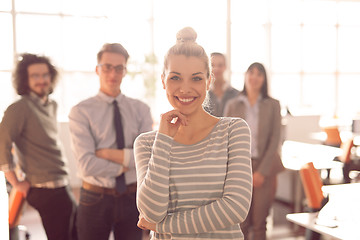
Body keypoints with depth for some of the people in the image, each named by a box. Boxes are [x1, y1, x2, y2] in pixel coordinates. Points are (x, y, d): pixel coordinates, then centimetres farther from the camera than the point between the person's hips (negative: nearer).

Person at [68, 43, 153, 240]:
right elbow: (87, 165, -17)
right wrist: (126, 164, -13)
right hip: (96, 199, -2)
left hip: (132, 199, 2)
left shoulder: (140, 109, 1)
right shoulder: (81, 112, -7)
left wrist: (107, 153, -15)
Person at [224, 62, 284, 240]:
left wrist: (262, 171, -7)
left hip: (264, 167, -1)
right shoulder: (232, 105, 5)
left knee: (260, 222, 2)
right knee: (241, 222, 3)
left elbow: (274, 140, -1)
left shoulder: (273, 105, 2)